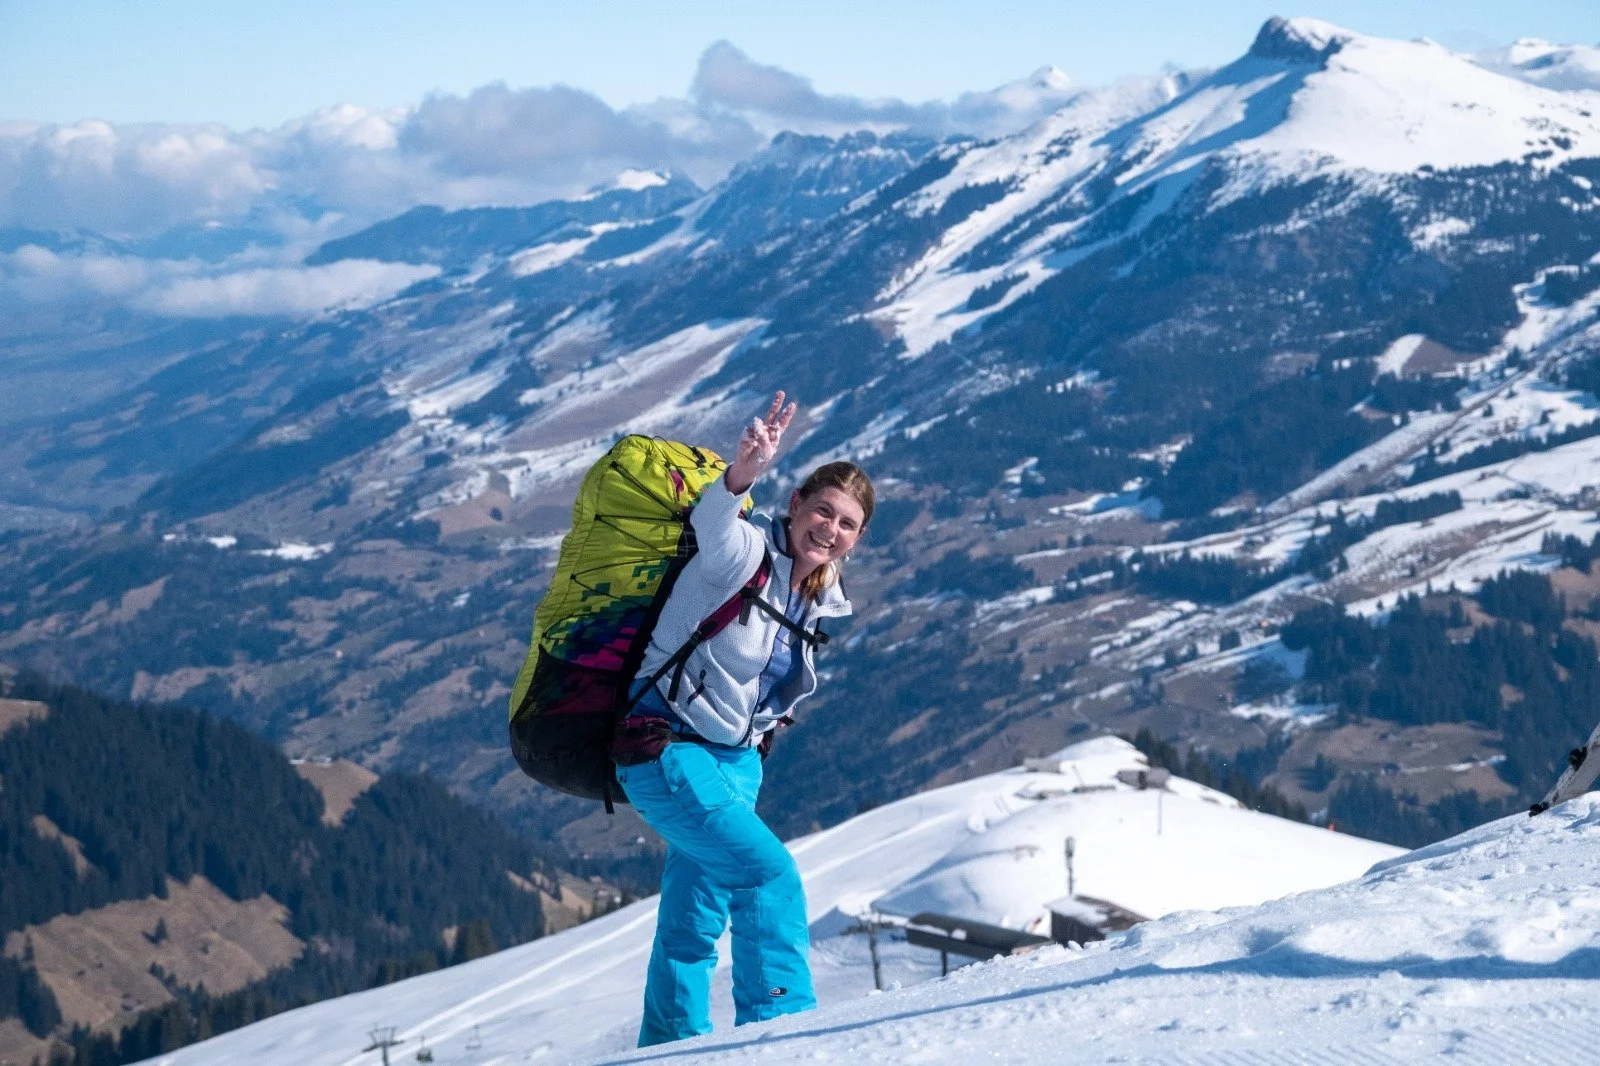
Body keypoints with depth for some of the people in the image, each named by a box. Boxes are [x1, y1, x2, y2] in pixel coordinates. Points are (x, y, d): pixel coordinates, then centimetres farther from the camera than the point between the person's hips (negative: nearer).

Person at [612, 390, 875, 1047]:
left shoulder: (819, 598, 5)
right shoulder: (748, 552, -18)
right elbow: (711, 523, -43)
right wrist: (744, 473, -60)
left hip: (736, 763, 8)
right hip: (668, 753, -8)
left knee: (693, 923, 15)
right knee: (769, 873, -22)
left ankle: (666, 1049, 27)